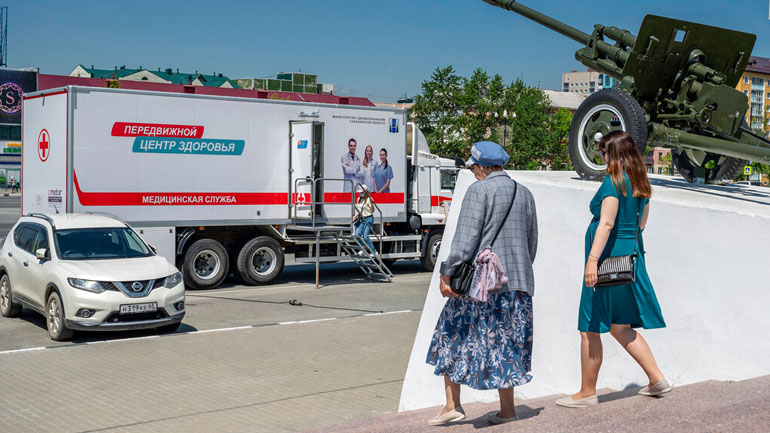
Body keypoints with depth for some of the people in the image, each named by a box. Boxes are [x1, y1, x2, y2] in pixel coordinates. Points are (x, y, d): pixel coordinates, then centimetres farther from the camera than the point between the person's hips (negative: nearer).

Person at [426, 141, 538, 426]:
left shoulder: (479, 190, -8)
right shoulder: (524, 193, 12)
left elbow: (466, 238, -16)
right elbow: (532, 243, 18)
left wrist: (447, 273, -13)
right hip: (518, 282, 6)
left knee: (453, 336, 6)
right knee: (505, 343, 12)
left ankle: (452, 405, 4)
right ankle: (507, 409, 14)